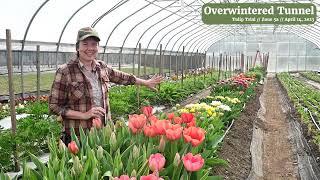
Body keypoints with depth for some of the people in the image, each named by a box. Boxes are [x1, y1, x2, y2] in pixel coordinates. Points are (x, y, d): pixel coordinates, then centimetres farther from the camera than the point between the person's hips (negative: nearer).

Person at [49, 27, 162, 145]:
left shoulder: (102, 67, 4)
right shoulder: (65, 72, -12)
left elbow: (122, 77, 21)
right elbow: (54, 106, -9)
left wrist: (146, 83, 29)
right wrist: (85, 115, -17)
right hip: (77, 137, -4)